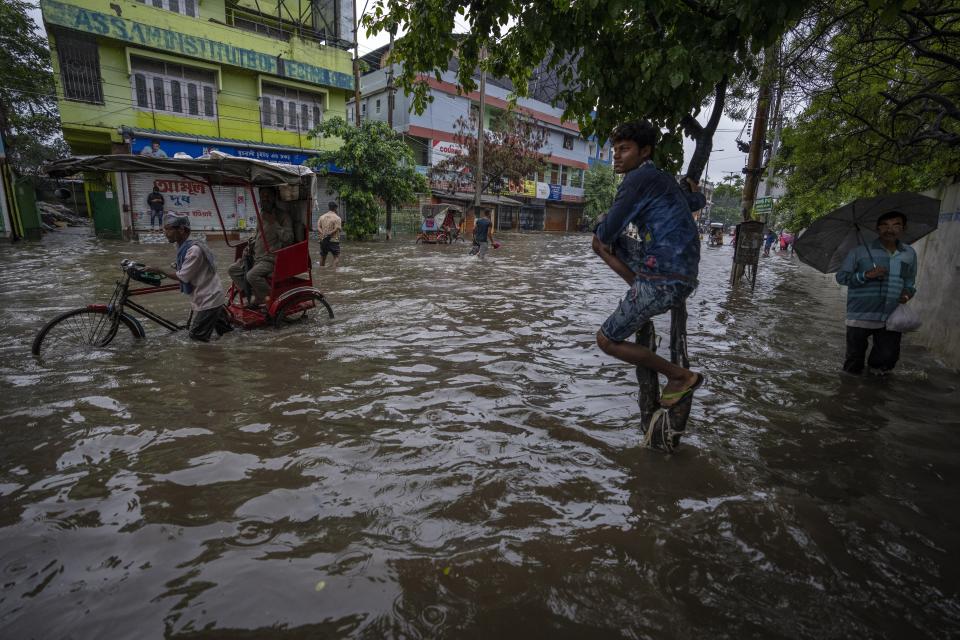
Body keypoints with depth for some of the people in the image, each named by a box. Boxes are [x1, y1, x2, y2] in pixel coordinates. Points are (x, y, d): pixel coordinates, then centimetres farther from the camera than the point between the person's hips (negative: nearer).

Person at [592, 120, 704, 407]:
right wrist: (691, 188, 58)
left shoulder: (639, 178, -13)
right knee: (599, 243, 21)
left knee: (606, 340, 1)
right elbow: (698, 201, 35)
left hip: (663, 281, -10)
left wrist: (603, 225, 11)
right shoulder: (662, 179, 16)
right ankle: (640, 292, 12)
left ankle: (680, 376, 10)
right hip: (680, 273, 10)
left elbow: (608, 234, -13)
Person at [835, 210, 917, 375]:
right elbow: (841, 276, -3)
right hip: (860, 317, -3)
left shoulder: (909, 253, 10)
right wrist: (866, 275, -18)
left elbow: (910, 282, 21)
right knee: (854, 358, 5)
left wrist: (907, 292, 0)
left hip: (891, 318, 3)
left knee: (889, 357, 2)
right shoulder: (859, 251, -3)